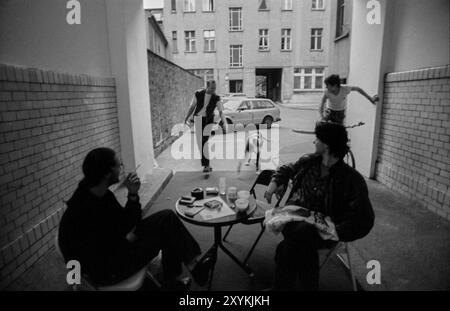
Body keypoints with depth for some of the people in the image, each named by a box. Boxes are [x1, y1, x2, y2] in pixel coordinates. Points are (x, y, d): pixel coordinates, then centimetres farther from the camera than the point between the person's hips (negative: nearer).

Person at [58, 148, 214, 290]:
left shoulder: (103, 195, -3)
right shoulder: (83, 210, -30)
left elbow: (127, 223, 2)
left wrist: (133, 195, -14)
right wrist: (126, 240, -13)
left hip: (113, 244, 9)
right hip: (104, 270, -8)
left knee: (167, 218, 0)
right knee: (164, 231, -14)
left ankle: (173, 280, 7)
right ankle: (194, 264, 9)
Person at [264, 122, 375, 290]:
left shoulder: (352, 179, -10)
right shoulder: (308, 161, 7)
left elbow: (364, 220, -11)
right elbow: (287, 169, 27)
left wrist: (339, 231, -27)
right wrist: (275, 181, 8)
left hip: (322, 229, -4)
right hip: (295, 218, 4)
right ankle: (309, 285, -8)